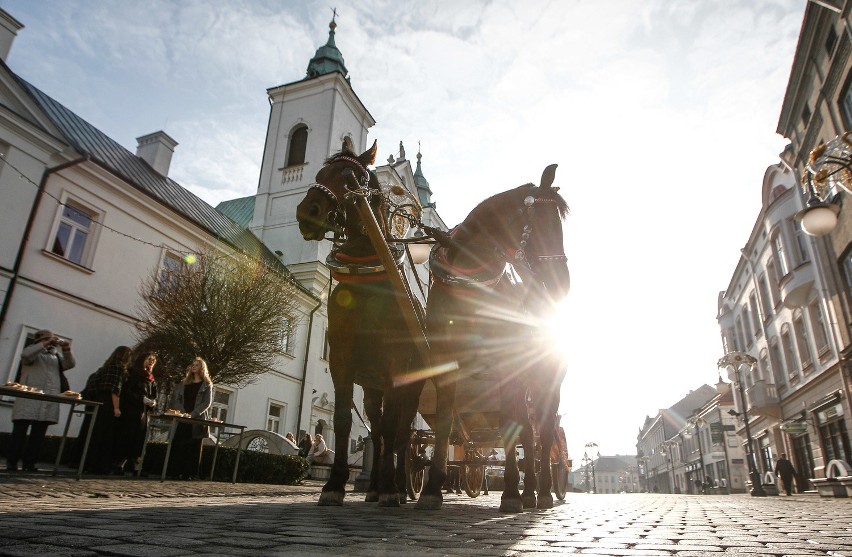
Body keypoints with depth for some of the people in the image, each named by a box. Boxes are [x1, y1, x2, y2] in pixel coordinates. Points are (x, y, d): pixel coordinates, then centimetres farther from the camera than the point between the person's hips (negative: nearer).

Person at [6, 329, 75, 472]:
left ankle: (29, 462, 8)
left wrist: (67, 350, -7)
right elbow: (25, 355, -13)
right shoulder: (32, 350, 9)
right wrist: (45, 344, -15)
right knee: (20, 431, -3)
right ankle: (11, 461, 4)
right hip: (30, 398, -4)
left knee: (39, 433, 3)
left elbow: (70, 364, 7)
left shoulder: (56, 356, 21)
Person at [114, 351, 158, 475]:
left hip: (143, 413, 5)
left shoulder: (151, 379, 16)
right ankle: (119, 465, 2)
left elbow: (154, 395, 16)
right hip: (129, 411, -5)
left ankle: (135, 467, 5)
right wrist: (142, 399, -19)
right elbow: (126, 391, -11)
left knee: (139, 439, 2)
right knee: (125, 437, -5)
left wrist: (153, 402, -6)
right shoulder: (132, 373, -2)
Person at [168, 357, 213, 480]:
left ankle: (190, 473, -1)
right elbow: (176, 399, 10)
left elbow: (207, 402, -4)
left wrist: (192, 414, -16)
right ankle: (175, 471, 5)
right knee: (177, 445, -1)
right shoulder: (184, 383, 17)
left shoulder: (206, 385, 5)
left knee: (193, 447, -3)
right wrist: (181, 413, -8)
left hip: (197, 420, -4)